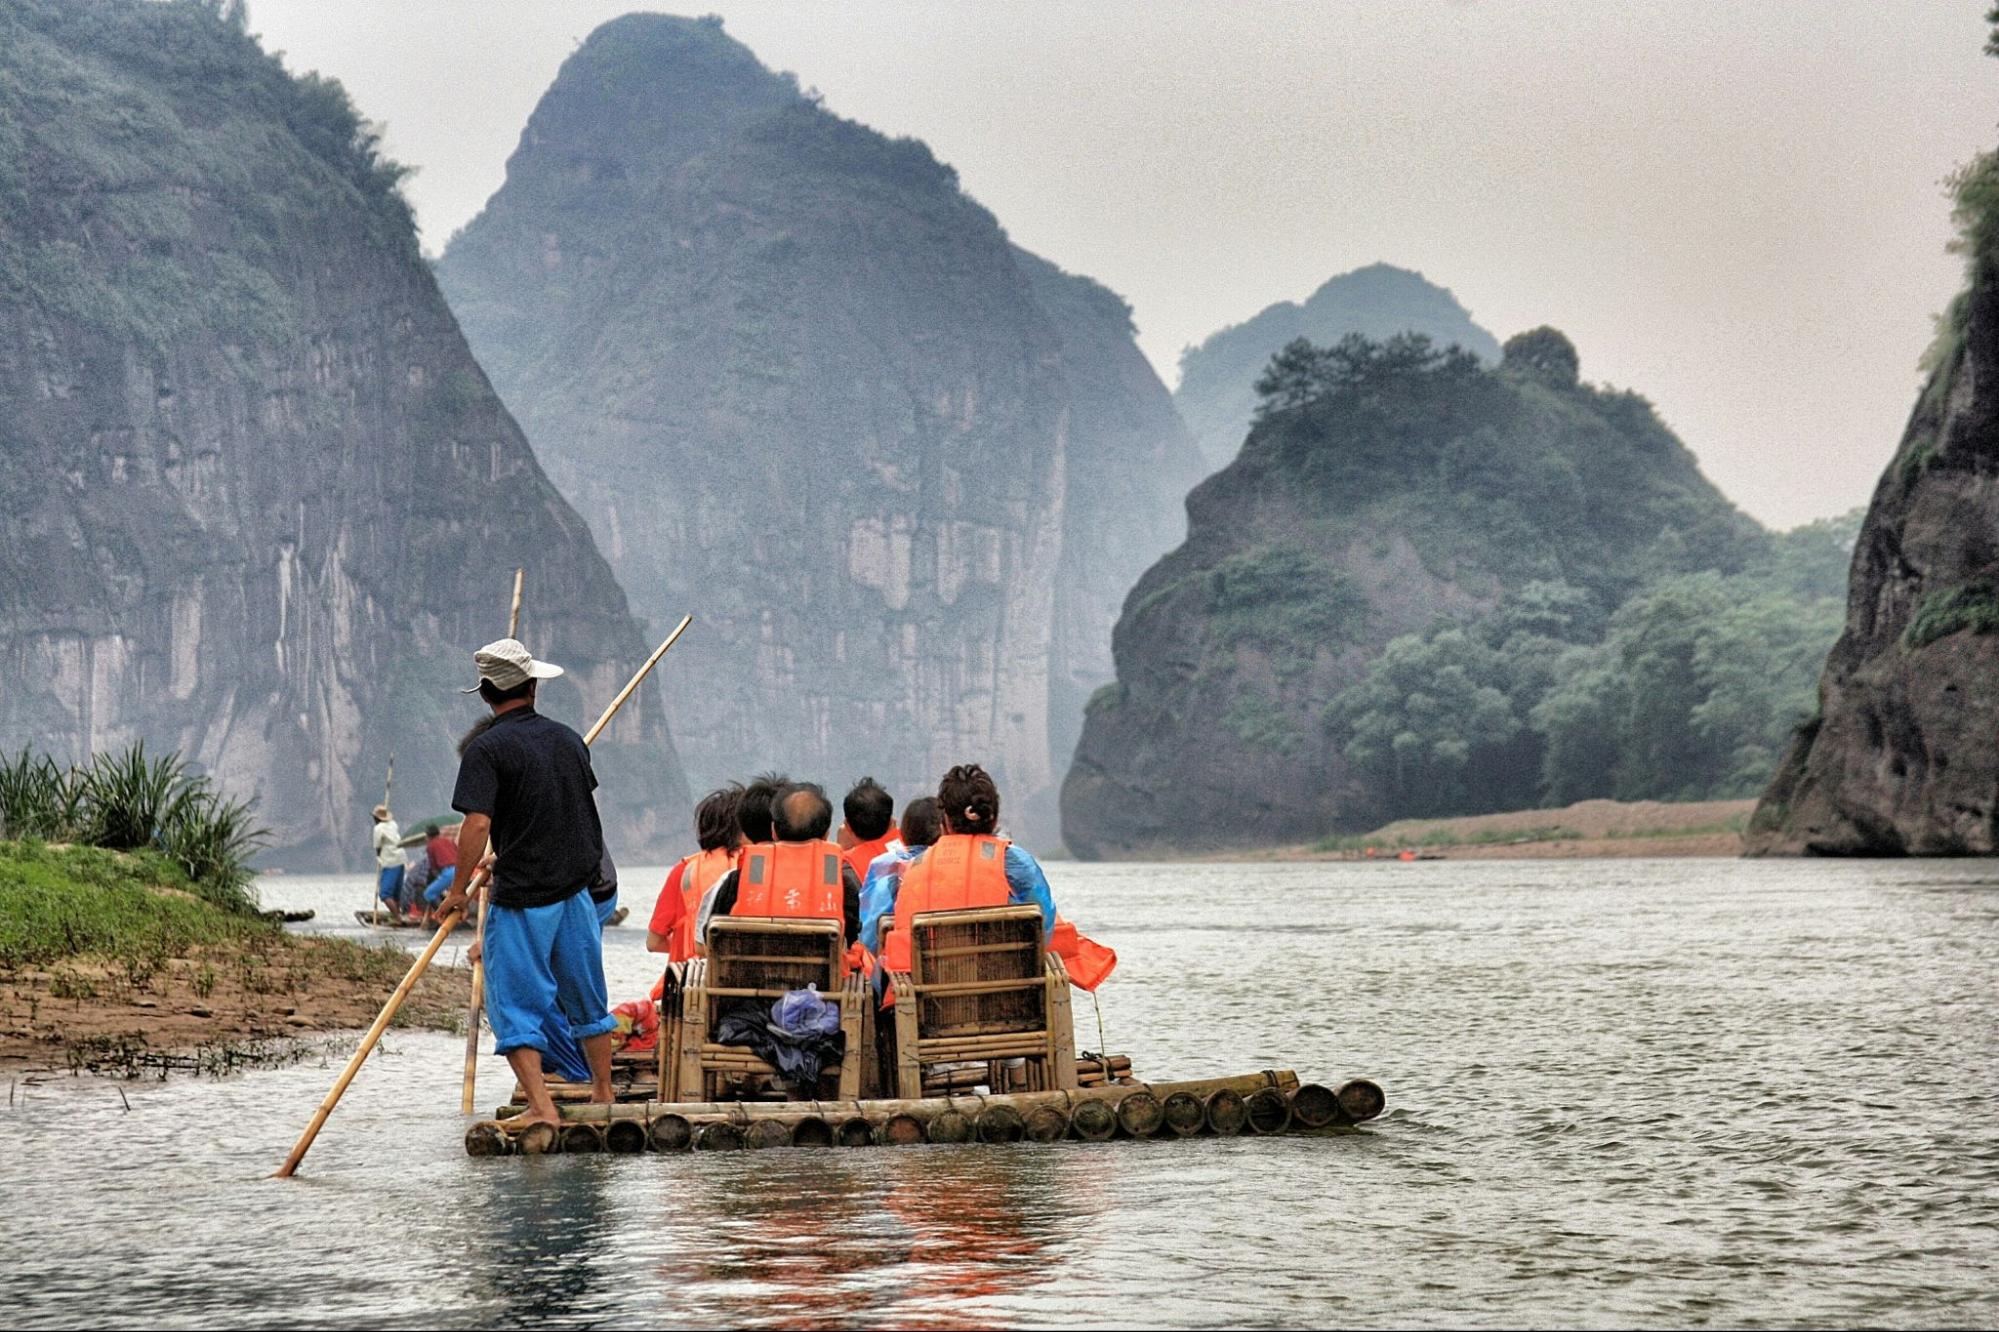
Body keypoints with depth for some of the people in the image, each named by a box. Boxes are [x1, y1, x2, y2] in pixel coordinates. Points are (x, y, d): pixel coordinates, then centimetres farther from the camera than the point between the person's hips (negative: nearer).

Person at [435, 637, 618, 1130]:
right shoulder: (568, 739, 8)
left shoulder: (487, 747, -12)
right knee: (586, 996, 18)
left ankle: (541, 1107, -8)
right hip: (577, 887, 6)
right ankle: (603, 1094, 30)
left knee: (514, 1005, 0)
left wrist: (458, 889, -9)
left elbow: (477, 823, -21)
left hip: (523, 896, -6)